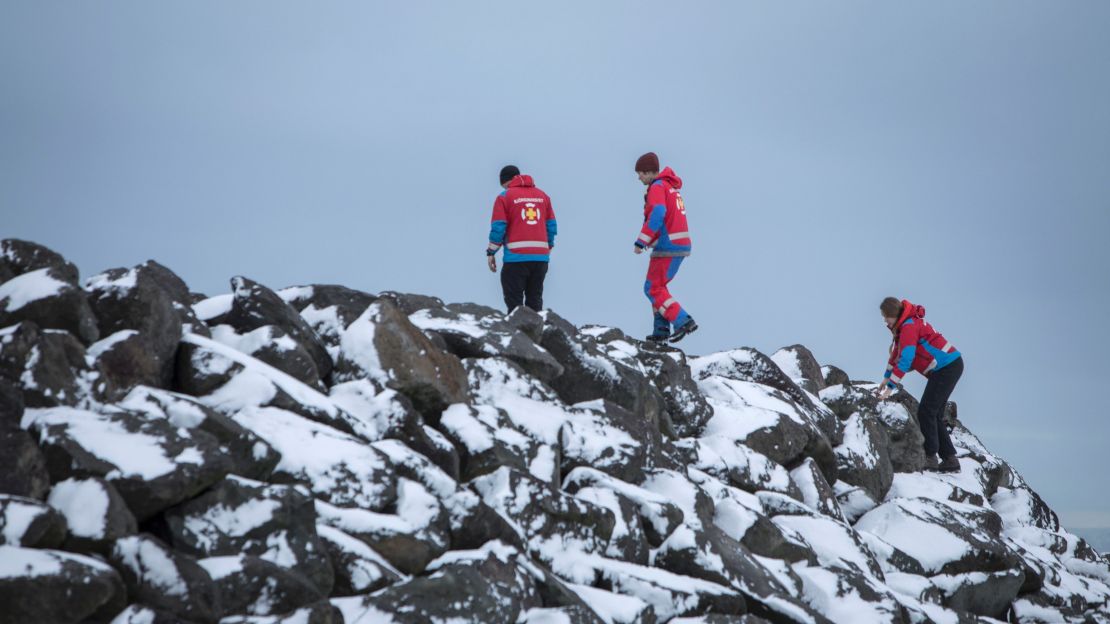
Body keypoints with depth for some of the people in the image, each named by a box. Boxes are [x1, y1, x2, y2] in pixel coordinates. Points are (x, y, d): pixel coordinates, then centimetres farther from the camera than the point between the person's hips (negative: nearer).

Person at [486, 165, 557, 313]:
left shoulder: (504, 197, 0)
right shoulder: (543, 195, 13)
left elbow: (498, 227, -4)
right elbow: (551, 226, 13)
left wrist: (491, 252, 4)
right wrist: (549, 247, 24)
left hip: (516, 257, -4)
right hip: (541, 256, 4)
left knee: (514, 301, -1)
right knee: (535, 300, 12)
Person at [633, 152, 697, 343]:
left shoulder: (657, 187, -11)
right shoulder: (671, 187, 20)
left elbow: (657, 214, -27)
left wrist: (641, 241, -28)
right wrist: (652, 239, 23)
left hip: (667, 247, -10)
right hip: (681, 245, 10)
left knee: (653, 289, -6)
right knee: (658, 286, 19)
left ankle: (683, 322, -17)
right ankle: (661, 330, 15)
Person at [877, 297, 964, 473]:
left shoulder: (909, 326, -20)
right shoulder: (904, 325, 12)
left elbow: (906, 359, -26)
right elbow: (897, 352, 26)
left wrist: (891, 386, -25)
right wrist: (887, 377, 29)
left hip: (948, 368, -10)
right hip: (949, 367, 10)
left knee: (926, 412, -12)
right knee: (934, 415, 10)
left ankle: (930, 457, -12)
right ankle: (950, 460, 11)